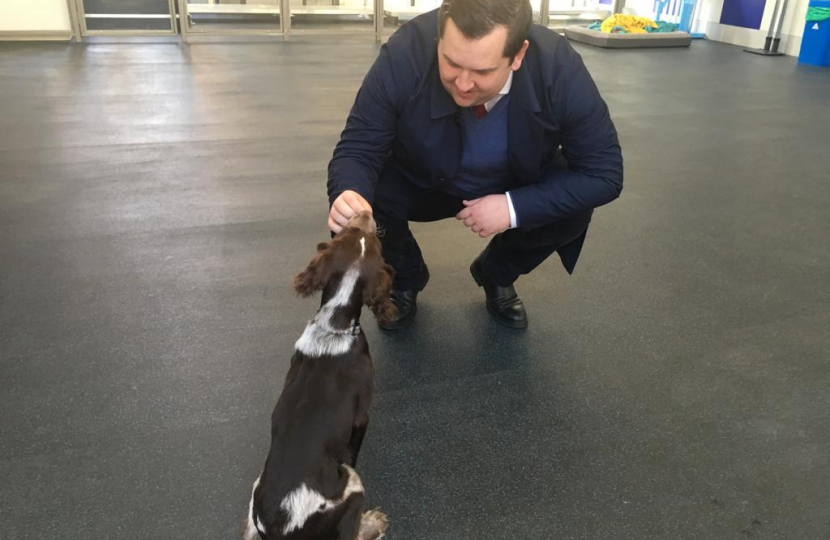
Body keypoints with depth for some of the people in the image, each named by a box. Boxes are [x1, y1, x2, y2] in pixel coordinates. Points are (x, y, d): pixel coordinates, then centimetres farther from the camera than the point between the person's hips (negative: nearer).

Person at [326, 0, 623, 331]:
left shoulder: (560, 69, -32)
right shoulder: (403, 56, -34)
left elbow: (604, 174, -24)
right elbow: (358, 149, -26)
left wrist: (514, 207, -34)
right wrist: (348, 195, -49)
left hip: (517, 186, 1)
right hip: (421, 182, 0)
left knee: (573, 211, -25)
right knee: (367, 194, -27)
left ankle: (497, 276, 9)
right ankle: (405, 279, 8)